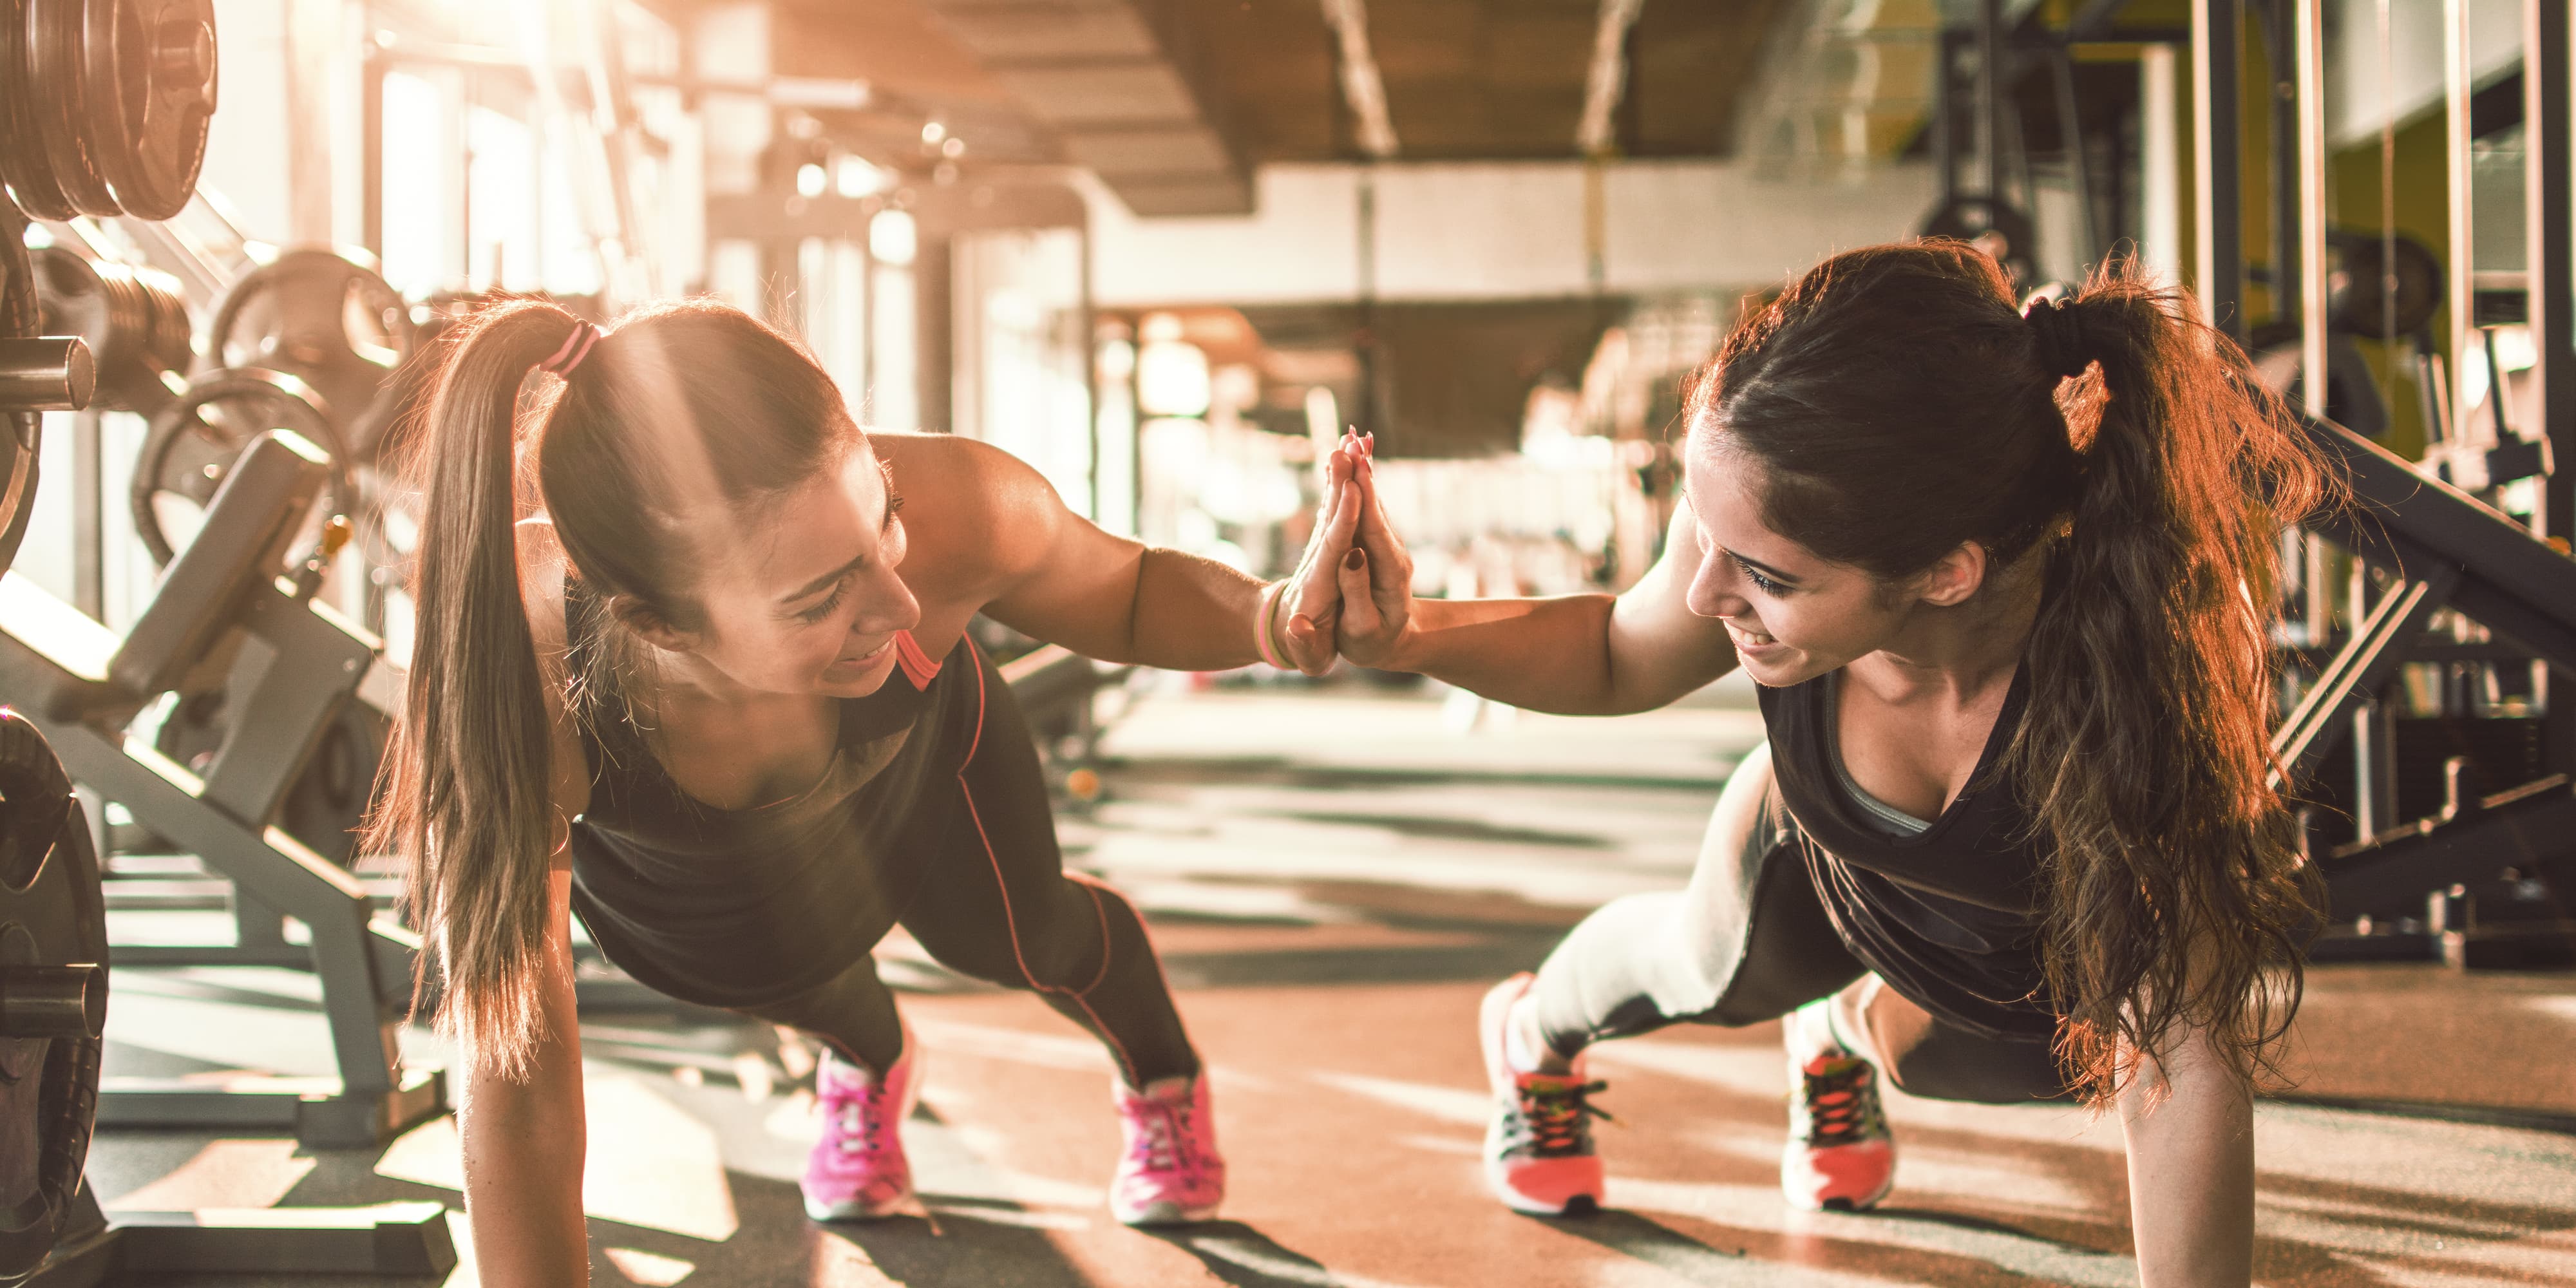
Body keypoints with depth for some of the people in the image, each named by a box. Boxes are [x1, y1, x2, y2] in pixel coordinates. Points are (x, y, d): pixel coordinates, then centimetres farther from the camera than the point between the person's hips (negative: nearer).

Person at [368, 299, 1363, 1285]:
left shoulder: (953, 512, -47)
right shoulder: (510, 694, -50)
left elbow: (1133, 593, -22)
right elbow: (516, 1095, -39)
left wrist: (1271, 618, -44)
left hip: (912, 757, 1)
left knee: (1017, 938, 27)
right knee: (798, 986, 28)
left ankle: (1164, 1081, 63)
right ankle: (868, 1065, 67)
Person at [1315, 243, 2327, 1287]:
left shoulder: (2143, 663, -49)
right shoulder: (1756, 526, -38)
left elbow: (2183, 1064, -40)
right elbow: (1621, 659, -14)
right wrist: (1407, 637, -32)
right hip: (1831, 860, 2)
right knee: (1709, 974, 27)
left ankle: (1842, 1035, 60)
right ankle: (1533, 1033, 63)